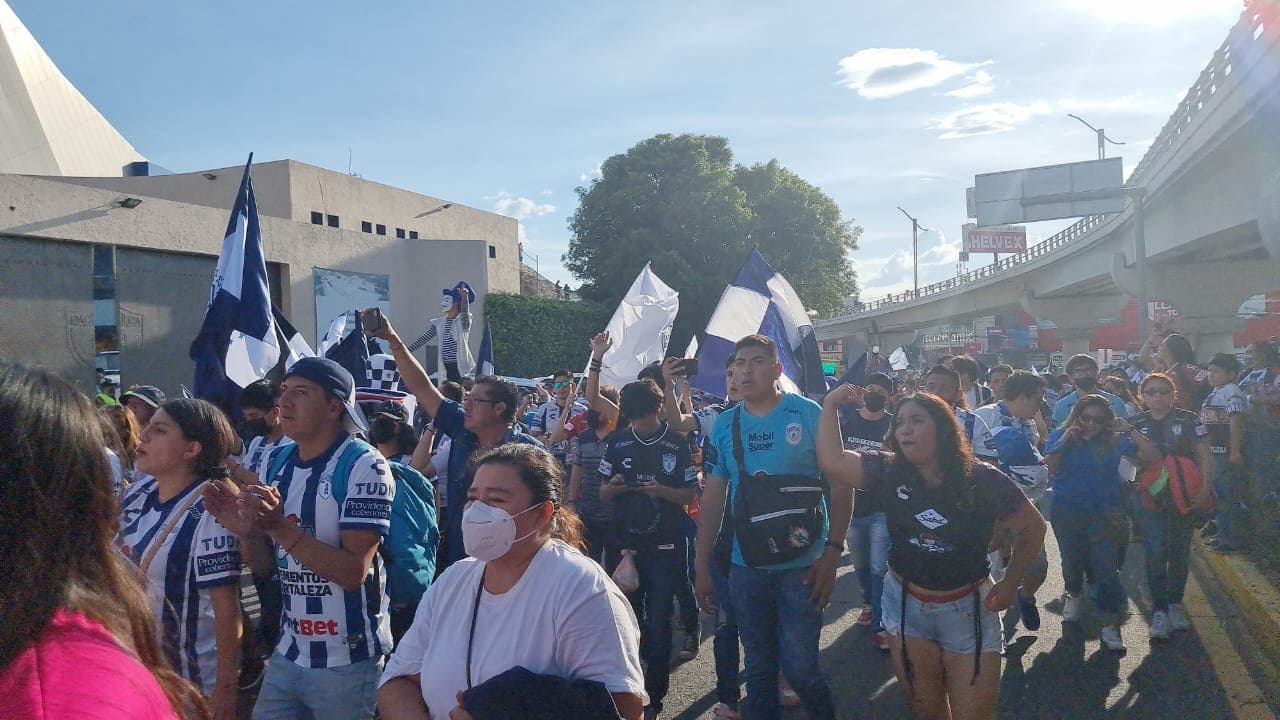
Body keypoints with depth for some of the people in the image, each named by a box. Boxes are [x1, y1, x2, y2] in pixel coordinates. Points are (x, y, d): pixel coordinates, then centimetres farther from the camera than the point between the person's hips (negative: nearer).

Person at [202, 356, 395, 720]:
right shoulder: (275, 464, 4)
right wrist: (245, 530, -12)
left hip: (348, 660, -6)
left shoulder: (364, 466, -17)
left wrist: (279, 526, -27)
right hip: (288, 653, 6)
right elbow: (263, 566, 8)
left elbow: (354, 571, -21)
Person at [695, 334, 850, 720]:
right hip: (746, 567, 3)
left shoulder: (808, 414, -6)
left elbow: (841, 483, -6)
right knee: (758, 668, 13)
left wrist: (832, 552, -14)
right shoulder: (724, 425, 4)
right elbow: (712, 497, 7)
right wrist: (702, 567, 6)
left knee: (799, 667, 1)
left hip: (802, 565, -3)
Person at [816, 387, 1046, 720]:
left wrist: (1010, 583, -4)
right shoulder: (889, 472, -7)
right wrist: (830, 405, -16)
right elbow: (832, 461, -15)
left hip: (968, 608, -2)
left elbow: (1033, 527, -2)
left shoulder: (983, 480, -13)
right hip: (906, 606, 2)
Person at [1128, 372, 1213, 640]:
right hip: (1151, 498, 0)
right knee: (1155, 555, -7)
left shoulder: (1189, 420, -1)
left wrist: (1205, 488, -11)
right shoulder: (1135, 424, 3)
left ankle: (1175, 603, 27)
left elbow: (1204, 455, -3)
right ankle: (1159, 611, 0)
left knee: (1180, 553, 11)